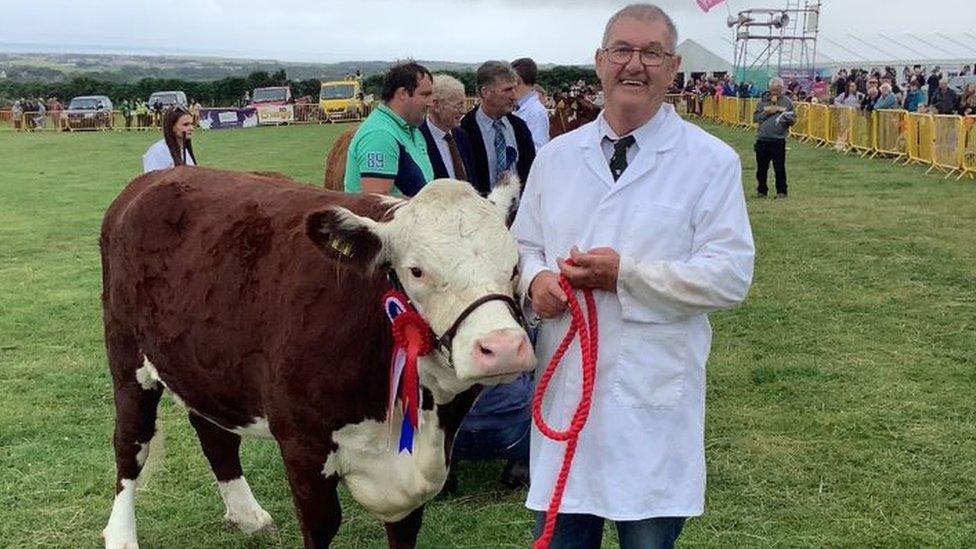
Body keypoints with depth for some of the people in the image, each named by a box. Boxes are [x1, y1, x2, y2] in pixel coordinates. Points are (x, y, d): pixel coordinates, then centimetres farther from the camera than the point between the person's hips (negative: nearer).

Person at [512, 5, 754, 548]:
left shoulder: (712, 161, -4)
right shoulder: (556, 157, 9)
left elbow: (732, 276, -10)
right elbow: (524, 244, 17)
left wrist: (626, 274, -17)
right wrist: (535, 277, -7)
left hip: (654, 396, -3)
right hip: (565, 385, 4)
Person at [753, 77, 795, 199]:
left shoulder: (787, 102, 5)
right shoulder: (763, 101, 8)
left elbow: (793, 119, 5)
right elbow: (755, 118, 5)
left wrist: (787, 118, -16)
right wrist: (767, 112, -10)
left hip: (778, 140, -2)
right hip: (762, 139, 2)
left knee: (779, 168, -2)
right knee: (761, 167, 8)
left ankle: (781, 191, 8)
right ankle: (762, 190, 21)